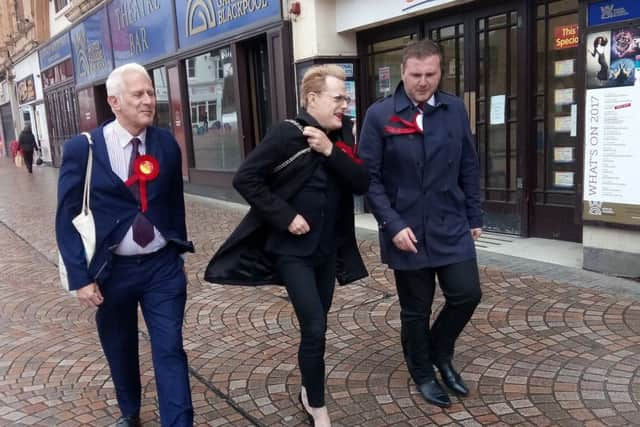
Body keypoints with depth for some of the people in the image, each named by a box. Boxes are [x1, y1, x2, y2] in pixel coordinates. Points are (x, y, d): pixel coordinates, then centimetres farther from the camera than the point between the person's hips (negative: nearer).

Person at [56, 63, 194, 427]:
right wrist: (80, 277, -11)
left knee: (170, 351, -1)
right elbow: (68, 218, -7)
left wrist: (179, 254, 9)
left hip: (162, 266, 0)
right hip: (111, 270, 0)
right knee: (120, 351, 19)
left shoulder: (167, 144, -2)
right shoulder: (82, 148, -9)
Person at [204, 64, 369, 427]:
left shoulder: (342, 135, 3)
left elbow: (362, 183, -7)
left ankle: (309, 391, 37)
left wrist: (330, 151, -20)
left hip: (328, 249, 6)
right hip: (292, 249, -6)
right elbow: (245, 179, -17)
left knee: (317, 325, 16)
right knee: (314, 327, -8)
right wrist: (285, 216, -18)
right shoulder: (288, 133, -15)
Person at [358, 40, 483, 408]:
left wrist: (475, 217, 8)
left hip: (451, 226, 3)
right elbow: (369, 177, -8)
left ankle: (440, 352, 31)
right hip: (406, 229, -3)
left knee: (467, 294, 2)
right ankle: (423, 373, 33)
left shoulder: (456, 109, 4)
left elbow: (469, 168, 9)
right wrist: (393, 224, -14)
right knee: (416, 309, 9)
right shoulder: (379, 115, -6)